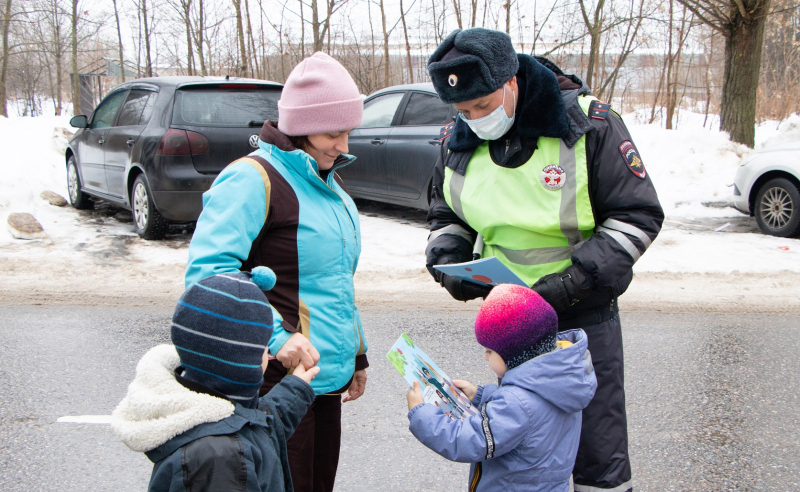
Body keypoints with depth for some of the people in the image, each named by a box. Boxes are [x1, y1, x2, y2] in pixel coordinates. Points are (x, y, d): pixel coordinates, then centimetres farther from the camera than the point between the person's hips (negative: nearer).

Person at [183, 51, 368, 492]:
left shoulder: (328, 181, 15)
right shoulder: (253, 179, -14)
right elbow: (207, 271, -22)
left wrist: (357, 355, 24)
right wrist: (276, 338, -30)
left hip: (328, 376, 9)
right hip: (278, 379, -9)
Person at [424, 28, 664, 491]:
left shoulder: (588, 123, -15)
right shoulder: (459, 141, -1)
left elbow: (639, 215, -12)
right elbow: (446, 215, 16)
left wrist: (577, 279, -22)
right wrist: (447, 262, -6)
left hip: (583, 315, -4)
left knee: (597, 450, 5)